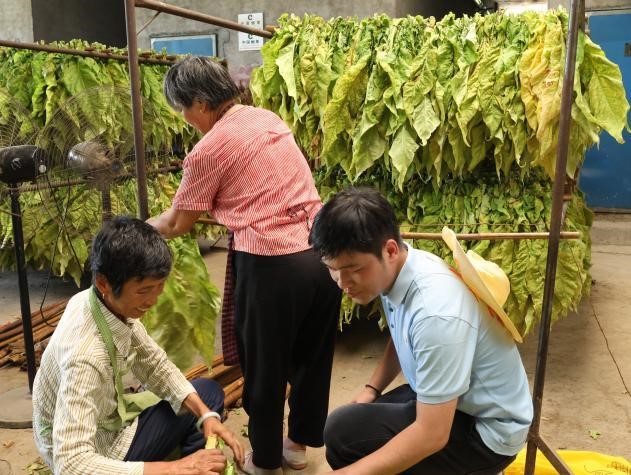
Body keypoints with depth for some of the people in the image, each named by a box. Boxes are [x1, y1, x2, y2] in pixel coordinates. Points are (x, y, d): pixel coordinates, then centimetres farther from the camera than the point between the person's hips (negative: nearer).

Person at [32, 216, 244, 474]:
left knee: (210, 393, 12)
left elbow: (154, 364, -4)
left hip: (108, 416, 7)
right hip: (93, 452, -7)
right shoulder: (84, 355, -38)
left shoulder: (116, 303, -16)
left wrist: (206, 414, -16)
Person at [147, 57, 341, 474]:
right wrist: (211, 211, 33)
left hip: (272, 265, -7)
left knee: (264, 369, 15)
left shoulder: (209, 150, -8)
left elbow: (177, 225, 3)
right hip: (321, 250, 7)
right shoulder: (267, 118, 12)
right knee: (312, 356, 21)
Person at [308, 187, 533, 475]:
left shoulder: (435, 313, -35)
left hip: (486, 430, -8)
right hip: (445, 401, 8)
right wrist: (371, 390, 2)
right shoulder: (397, 269, -9)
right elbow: (400, 338, 13)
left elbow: (432, 434, -29)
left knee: (343, 433, -19)